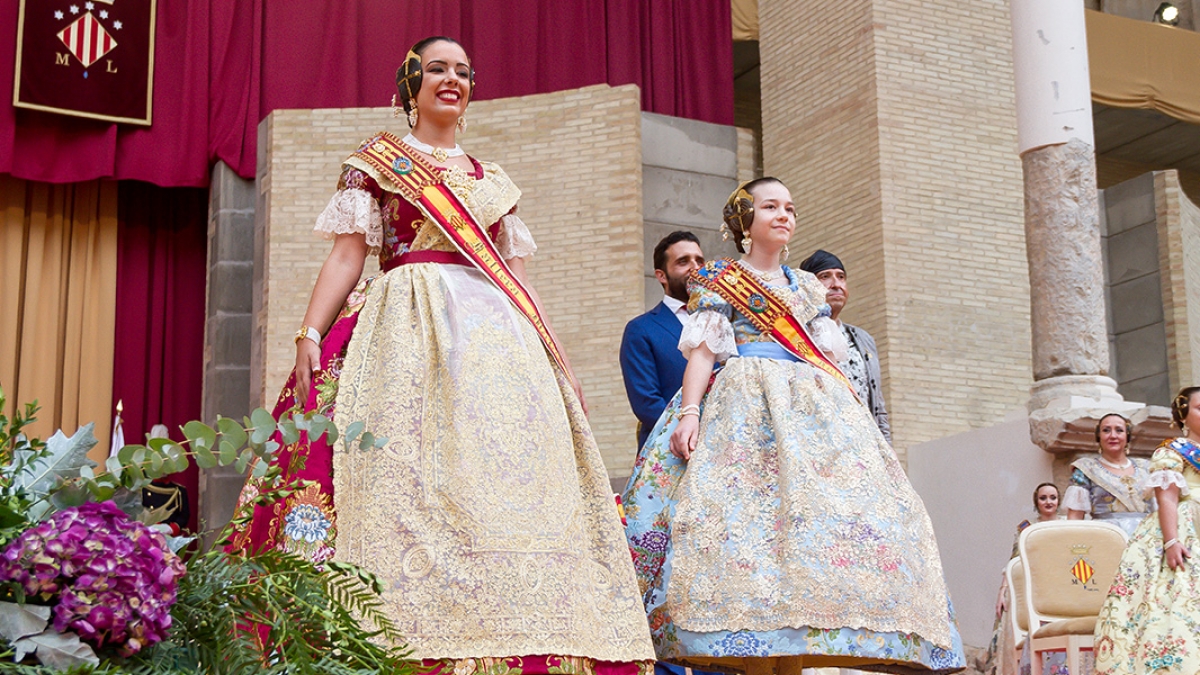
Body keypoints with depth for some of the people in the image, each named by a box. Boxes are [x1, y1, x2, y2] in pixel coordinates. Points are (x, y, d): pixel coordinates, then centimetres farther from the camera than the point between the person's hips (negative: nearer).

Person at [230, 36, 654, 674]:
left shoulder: (493, 181, 24)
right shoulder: (376, 161, 13)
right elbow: (346, 255, 4)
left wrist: (560, 364, 15)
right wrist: (309, 333, -11)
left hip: (498, 335, 4)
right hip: (408, 332, -4)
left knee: (504, 482, -8)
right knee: (409, 476, -18)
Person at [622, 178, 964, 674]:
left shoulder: (808, 288, 25)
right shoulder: (719, 280, 11)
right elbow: (702, 350, 0)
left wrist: (852, 418, 12)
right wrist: (689, 412, -14)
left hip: (813, 409, 5)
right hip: (746, 407, -5)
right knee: (751, 516, -21)